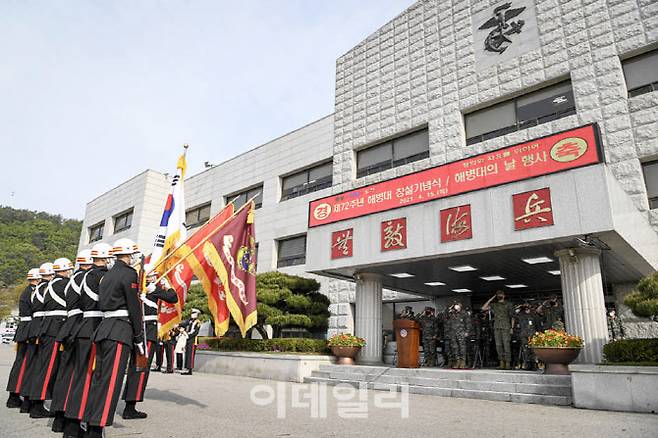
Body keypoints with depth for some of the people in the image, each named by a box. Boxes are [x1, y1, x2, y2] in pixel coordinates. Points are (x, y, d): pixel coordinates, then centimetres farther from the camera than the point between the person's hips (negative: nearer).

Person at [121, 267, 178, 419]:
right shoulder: (153, 287, -7)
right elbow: (173, 299, -4)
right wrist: (167, 286, 12)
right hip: (148, 330, -7)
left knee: (134, 367, 13)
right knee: (142, 368, -5)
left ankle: (129, 406, 20)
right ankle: (130, 408, -5)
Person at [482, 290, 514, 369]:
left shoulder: (508, 304, 6)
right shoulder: (494, 305, 15)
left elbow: (512, 317, 4)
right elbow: (483, 308, 6)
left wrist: (512, 328, -6)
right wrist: (491, 299, 6)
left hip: (506, 328, -4)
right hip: (497, 328, 4)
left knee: (506, 345, -8)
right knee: (498, 345, 3)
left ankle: (508, 363, -5)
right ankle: (502, 362, 10)